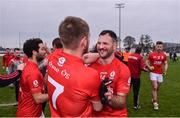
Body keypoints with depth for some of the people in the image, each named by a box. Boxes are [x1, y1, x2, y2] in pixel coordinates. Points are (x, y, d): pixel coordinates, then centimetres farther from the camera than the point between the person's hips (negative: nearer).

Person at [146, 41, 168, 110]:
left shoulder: (164, 55, 1)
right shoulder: (151, 54, -8)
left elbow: (165, 64, 9)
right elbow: (147, 62, 2)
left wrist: (165, 70, -8)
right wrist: (149, 67, -17)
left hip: (160, 74, 4)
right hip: (153, 73, -4)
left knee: (157, 88, 14)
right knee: (154, 88, -9)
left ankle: (153, 99, 35)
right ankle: (155, 103, -2)